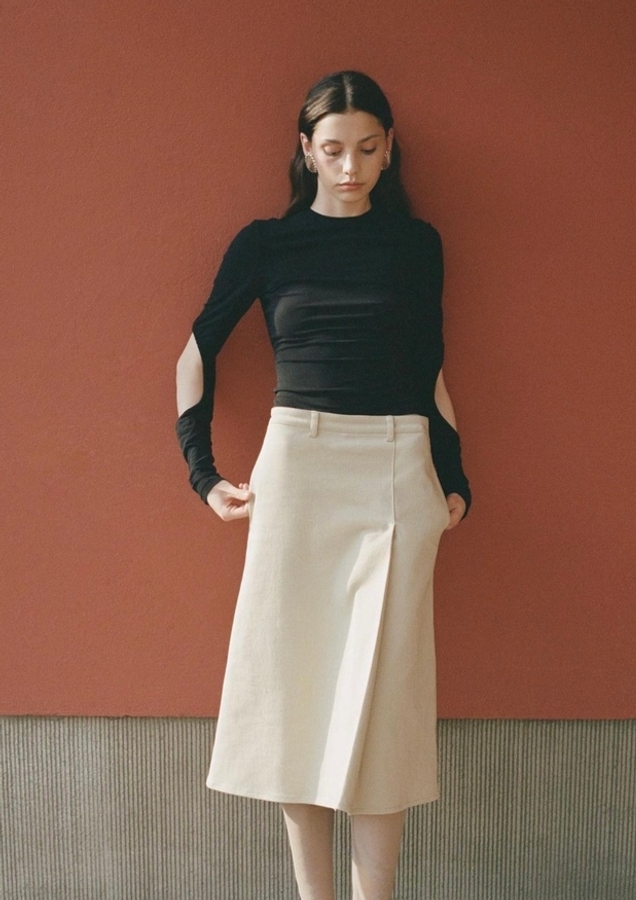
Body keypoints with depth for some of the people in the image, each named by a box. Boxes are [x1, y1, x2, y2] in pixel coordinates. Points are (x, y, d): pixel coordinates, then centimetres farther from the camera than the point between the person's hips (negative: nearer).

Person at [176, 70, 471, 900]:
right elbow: (197, 353, 10)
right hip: (297, 466, 0)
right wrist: (202, 472, 2)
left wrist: (455, 479, 7)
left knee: (382, 685, 1)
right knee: (292, 675, 0)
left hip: (398, 473, 1)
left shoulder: (416, 244, 10)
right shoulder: (265, 243, 6)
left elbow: (431, 371, 13)